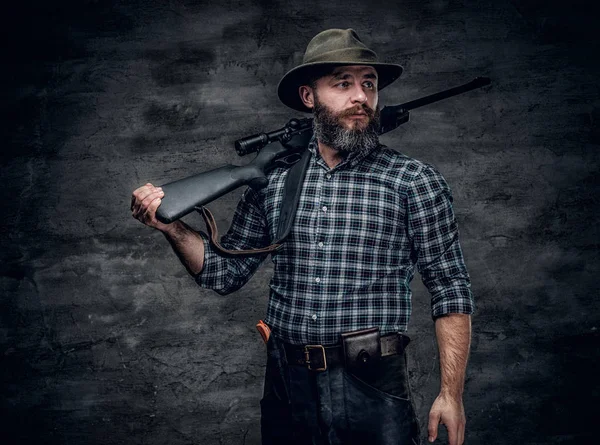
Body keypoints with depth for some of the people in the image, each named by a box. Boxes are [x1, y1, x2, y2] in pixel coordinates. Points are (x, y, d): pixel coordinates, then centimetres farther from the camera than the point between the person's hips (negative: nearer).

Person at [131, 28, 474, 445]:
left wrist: (451, 393, -9)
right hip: (287, 387, 3)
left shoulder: (415, 181, -4)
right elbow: (227, 273, 11)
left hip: (373, 390, -3)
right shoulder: (272, 178, 5)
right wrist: (174, 228, -6)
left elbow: (452, 292, -4)